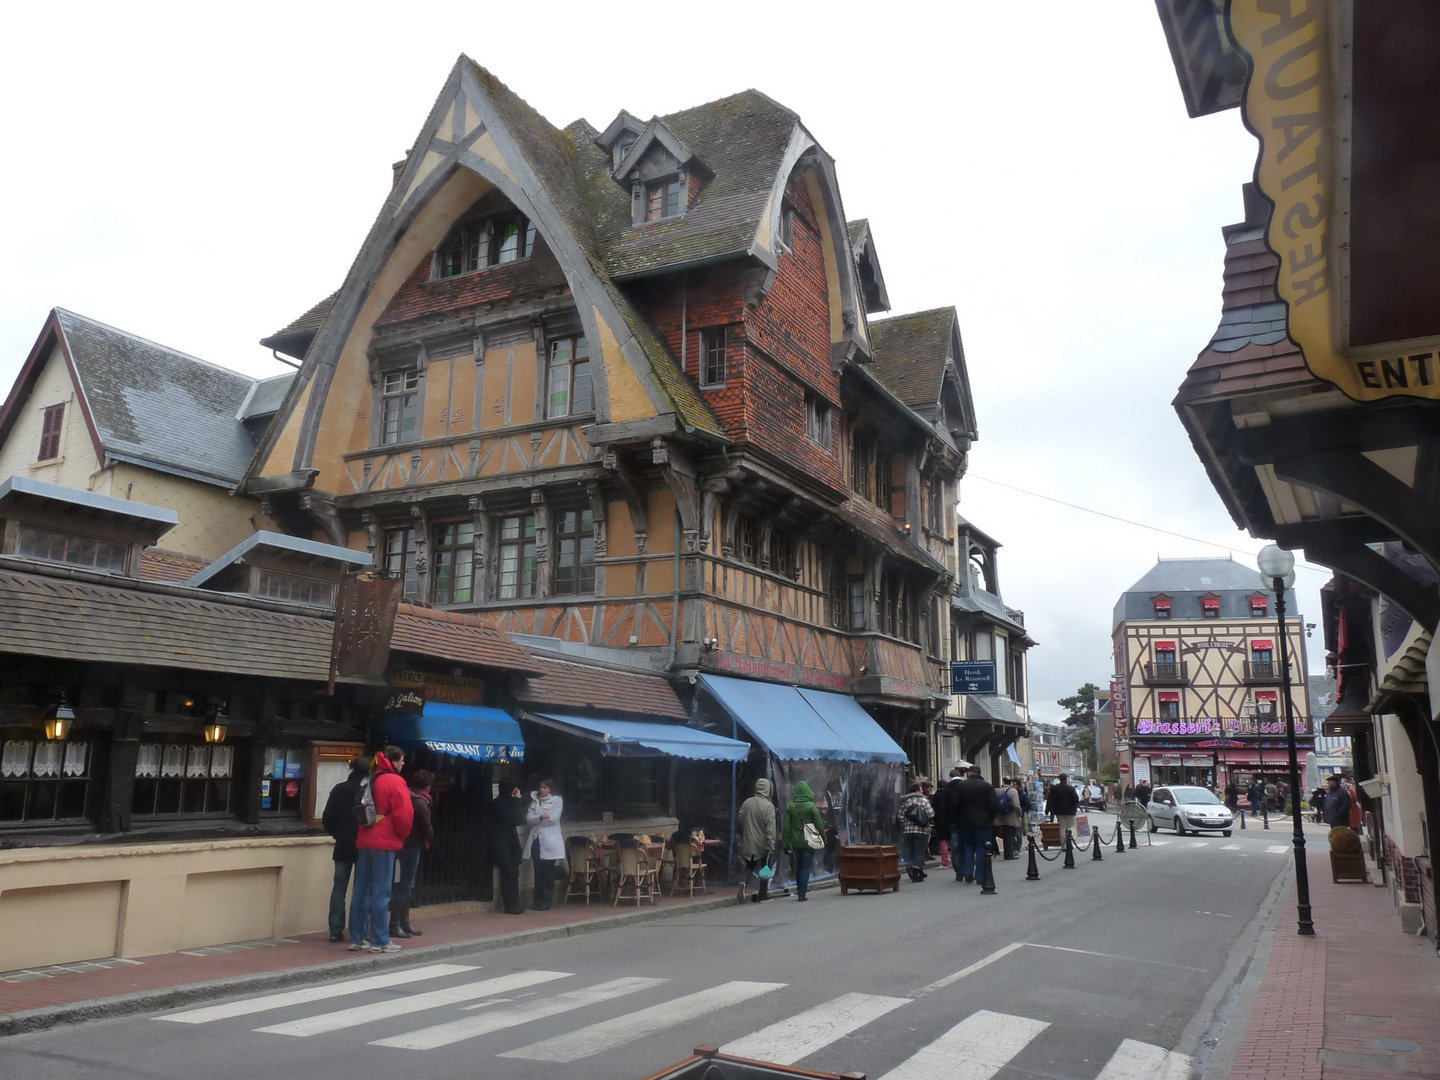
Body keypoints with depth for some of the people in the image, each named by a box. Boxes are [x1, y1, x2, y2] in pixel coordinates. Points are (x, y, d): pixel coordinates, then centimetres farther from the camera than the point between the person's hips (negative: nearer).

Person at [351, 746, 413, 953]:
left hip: (363, 841, 7)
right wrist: (403, 835, 2)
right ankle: (379, 941, 0)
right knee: (381, 892, -3)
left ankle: (357, 938, 16)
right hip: (385, 842, -7)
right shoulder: (395, 782, -9)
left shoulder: (370, 780, 13)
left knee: (361, 890, 10)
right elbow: (404, 814, -16)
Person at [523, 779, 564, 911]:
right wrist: (540, 817, -19)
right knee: (538, 871, 5)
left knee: (548, 872, 0)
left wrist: (535, 819, -8)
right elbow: (528, 818, 1)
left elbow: (554, 818, -11)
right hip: (536, 839, 4)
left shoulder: (557, 801, 1)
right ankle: (538, 900, 12)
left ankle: (546, 901, 5)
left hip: (549, 841, -3)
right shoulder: (535, 800, 13)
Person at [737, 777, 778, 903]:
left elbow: (741, 822, 10)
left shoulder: (746, 803, 0)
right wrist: (770, 845, -15)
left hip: (748, 842, 4)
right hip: (762, 844, -4)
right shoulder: (768, 806, -15)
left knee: (749, 866, 17)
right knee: (765, 868, 11)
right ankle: (762, 895, 17)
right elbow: (770, 828, -18)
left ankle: (744, 882, -10)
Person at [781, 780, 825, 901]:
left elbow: (787, 826, -3)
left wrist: (786, 841, 4)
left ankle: (800, 889, 26)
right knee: (806, 867, 3)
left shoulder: (790, 806, -5)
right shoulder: (811, 806, -12)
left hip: (795, 841, 3)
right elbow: (819, 824, -7)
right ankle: (802, 893, 0)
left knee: (798, 865, 20)